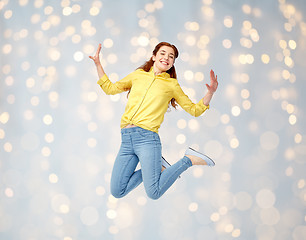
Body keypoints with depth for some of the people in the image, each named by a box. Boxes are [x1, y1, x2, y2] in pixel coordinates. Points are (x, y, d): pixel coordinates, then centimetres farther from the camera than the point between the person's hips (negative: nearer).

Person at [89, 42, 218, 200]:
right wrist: (98, 64, 24)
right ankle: (156, 168, 19)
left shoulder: (172, 85, 10)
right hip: (126, 139, 4)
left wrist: (210, 93, -3)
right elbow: (110, 88, 27)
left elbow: (194, 110, 12)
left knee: (154, 193, -14)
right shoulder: (138, 75, 17)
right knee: (117, 192, 1)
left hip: (147, 138, -4)